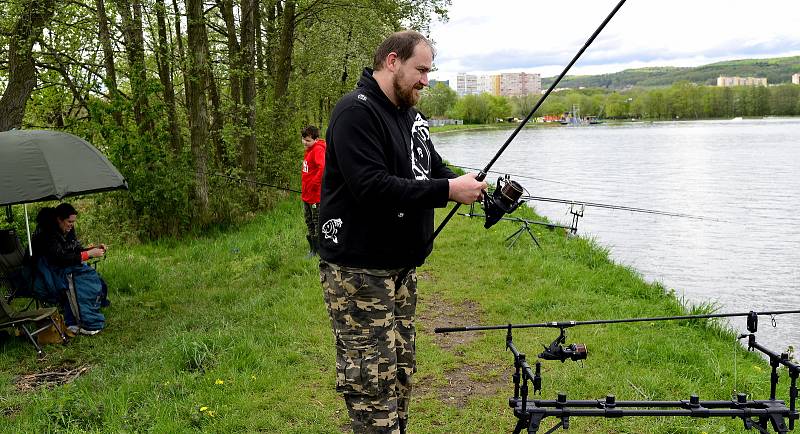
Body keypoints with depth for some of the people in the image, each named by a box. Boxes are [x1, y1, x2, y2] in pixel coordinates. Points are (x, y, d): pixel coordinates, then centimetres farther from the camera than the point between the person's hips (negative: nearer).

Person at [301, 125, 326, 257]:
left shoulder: (318, 150, -15)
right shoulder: (309, 150, 14)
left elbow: (323, 168, -30)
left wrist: (314, 184, -24)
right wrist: (305, 189, 18)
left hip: (315, 195, -10)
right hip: (307, 195, 10)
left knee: (317, 223, -3)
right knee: (309, 223, 16)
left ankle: (317, 251, 3)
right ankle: (312, 249, 26)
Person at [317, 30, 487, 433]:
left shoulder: (411, 115, 14)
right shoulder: (356, 112, -16)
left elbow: (435, 169, 15)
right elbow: (371, 187, -26)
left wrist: (472, 185, -6)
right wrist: (448, 190, -25)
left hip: (401, 266, 9)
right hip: (359, 269, -9)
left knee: (401, 370, 17)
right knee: (373, 382, -5)